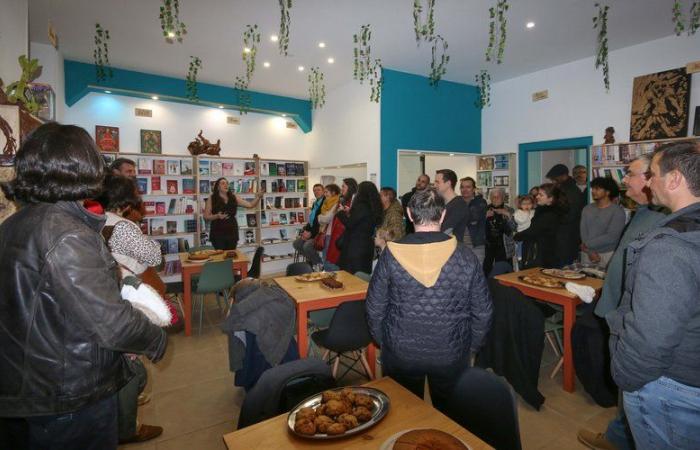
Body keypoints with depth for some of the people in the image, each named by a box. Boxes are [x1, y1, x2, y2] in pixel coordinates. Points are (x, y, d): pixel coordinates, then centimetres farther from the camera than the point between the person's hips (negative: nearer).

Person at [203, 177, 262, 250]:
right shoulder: (211, 199, -2)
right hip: (218, 233, -3)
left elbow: (250, 205, 2)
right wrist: (217, 216, -18)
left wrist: (258, 198, -14)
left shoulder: (234, 197, 6)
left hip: (232, 231, 3)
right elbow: (206, 216, -2)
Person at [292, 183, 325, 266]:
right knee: (296, 243, 1)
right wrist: (305, 230, 1)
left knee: (307, 246, -26)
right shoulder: (315, 203, 14)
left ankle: (319, 264, -3)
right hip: (311, 231, 9)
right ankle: (312, 260, 13)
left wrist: (311, 233, -17)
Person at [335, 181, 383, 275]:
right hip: (368, 245, 8)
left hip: (355, 246, -8)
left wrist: (341, 212, -1)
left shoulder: (361, 206, -17)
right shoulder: (373, 207, 7)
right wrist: (350, 212, 19)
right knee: (363, 273, 15)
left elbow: (349, 224, -17)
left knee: (351, 274, -1)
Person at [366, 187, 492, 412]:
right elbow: (483, 312, -4)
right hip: (451, 355, 1)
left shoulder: (391, 255, -15)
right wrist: (472, 346, 12)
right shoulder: (466, 257, -13)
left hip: (401, 354, 0)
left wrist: (383, 342, 9)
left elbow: (375, 308, -8)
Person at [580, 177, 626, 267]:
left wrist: (587, 244, -10)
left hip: (608, 255, -4)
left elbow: (611, 237, -14)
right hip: (587, 254, 4)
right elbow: (583, 232, 0)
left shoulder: (617, 211, -6)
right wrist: (590, 251, -11)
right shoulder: (587, 209, 7)